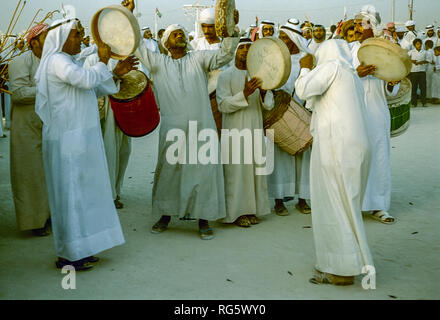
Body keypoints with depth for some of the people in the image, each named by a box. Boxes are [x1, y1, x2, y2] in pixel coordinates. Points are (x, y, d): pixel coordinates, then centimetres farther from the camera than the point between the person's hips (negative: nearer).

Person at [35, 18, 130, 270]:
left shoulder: (68, 62, 20)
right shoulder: (57, 61, -11)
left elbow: (95, 89, 24)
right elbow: (87, 80, -24)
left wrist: (116, 74, 14)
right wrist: (103, 61, -9)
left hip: (80, 138, 10)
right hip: (68, 139, -10)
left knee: (80, 191, 12)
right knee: (70, 190, -5)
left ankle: (78, 250, 20)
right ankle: (69, 255, 4)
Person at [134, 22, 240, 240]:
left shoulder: (199, 58, 10)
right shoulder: (158, 62, 11)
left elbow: (225, 55, 0)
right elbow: (137, 48, 11)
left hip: (201, 127, 0)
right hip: (172, 129, 0)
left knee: (203, 171, 0)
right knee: (168, 170, 8)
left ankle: (203, 220, 11)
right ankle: (165, 216, 25)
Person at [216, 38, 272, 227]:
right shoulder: (226, 76, -3)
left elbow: (269, 105, 8)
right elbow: (223, 105, -13)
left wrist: (263, 92, -14)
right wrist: (244, 93, -24)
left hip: (255, 129, 5)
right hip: (235, 130, -5)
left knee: (254, 168, 8)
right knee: (236, 170, -3)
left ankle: (251, 209, 19)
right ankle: (236, 212, 6)